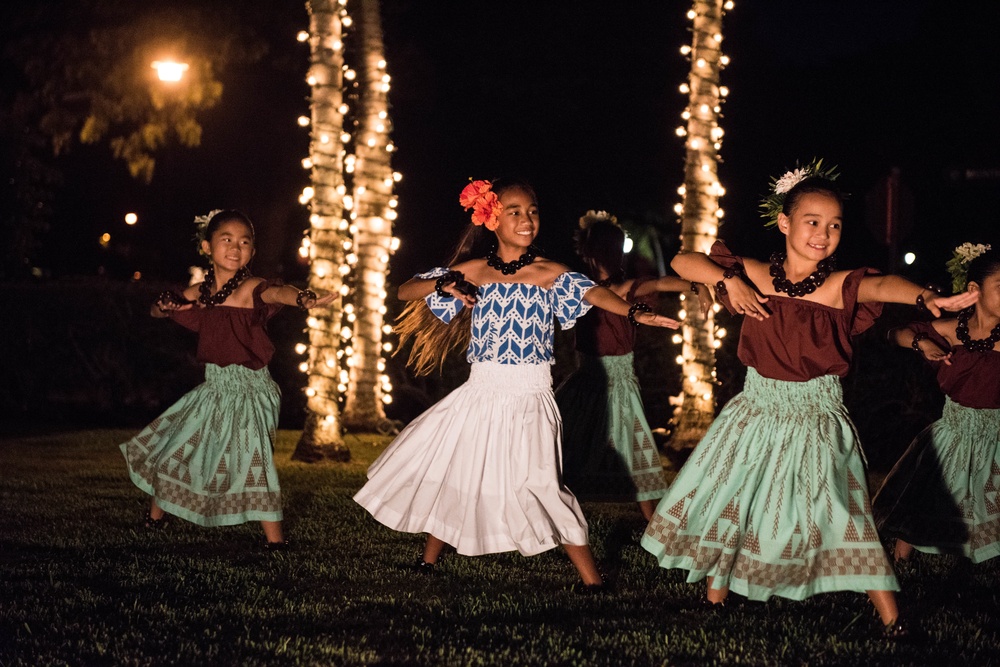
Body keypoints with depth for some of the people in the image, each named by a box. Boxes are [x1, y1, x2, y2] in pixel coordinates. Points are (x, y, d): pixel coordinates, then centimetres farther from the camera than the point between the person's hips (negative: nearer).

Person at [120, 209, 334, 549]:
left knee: (252, 460, -15)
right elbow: (156, 310, 17)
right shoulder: (197, 293, 2)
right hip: (212, 389, 6)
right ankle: (156, 515, 37)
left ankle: (274, 537, -5)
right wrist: (163, 307, -9)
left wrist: (302, 298, -61)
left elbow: (276, 292, -38)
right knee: (171, 451, 14)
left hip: (249, 391, -6)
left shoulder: (252, 289, -14)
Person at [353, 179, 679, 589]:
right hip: (480, 394, 4)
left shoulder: (548, 273, -4)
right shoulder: (472, 271, 4)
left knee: (537, 485, -14)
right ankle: (428, 561, 35)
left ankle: (592, 580, -6)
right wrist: (443, 284, -13)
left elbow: (592, 293, -22)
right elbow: (405, 291, 7)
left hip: (529, 397, -4)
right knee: (449, 471, 13)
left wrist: (633, 312, -41)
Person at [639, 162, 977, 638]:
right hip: (757, 415, 3)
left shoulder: (840, 287, -13)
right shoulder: (755, 277, -5)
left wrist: (926, 297, -54)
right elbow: (682, 263, -4)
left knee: (841, 516, -9)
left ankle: (892, 622, -1)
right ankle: (716, 596, 34)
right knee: (724, 502, 12)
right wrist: (728, 281, -20)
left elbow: (883, 285, -34)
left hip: (817, 422, -3)